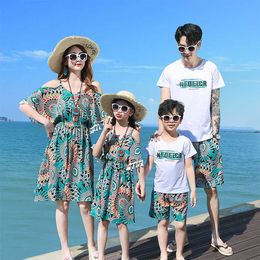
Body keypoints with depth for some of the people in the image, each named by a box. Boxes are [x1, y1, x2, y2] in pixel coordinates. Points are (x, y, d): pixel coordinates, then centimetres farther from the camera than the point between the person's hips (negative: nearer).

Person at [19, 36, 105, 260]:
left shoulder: (94, 87, 7)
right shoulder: (54, 86, 3)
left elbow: (104, 117, 11)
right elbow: (24, 105, 3)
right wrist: (46, 121, -4)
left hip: (82, 148, 1)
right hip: (59, 147, 0)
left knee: (85, 202, -1)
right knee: (62, 202, 3)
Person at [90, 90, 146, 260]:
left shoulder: (133, 133, -3)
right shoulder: (108, 129, 4)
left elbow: (138, 161, -3)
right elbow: (96, 153, -7)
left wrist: (142, 184, -5)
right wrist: (105, 131, -15)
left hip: (123, 181, -3)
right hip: (106, 179, 3)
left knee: (121, 221, 3)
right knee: (103, 220, 7)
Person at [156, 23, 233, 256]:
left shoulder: (211, 69, 4)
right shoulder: (170, 71, 0)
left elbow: (215, 105, 6)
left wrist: (215, 133, 1)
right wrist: (161, 129, -18)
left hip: (206, 139, 1)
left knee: (212, 188, 5)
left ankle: (216, 237, 19)